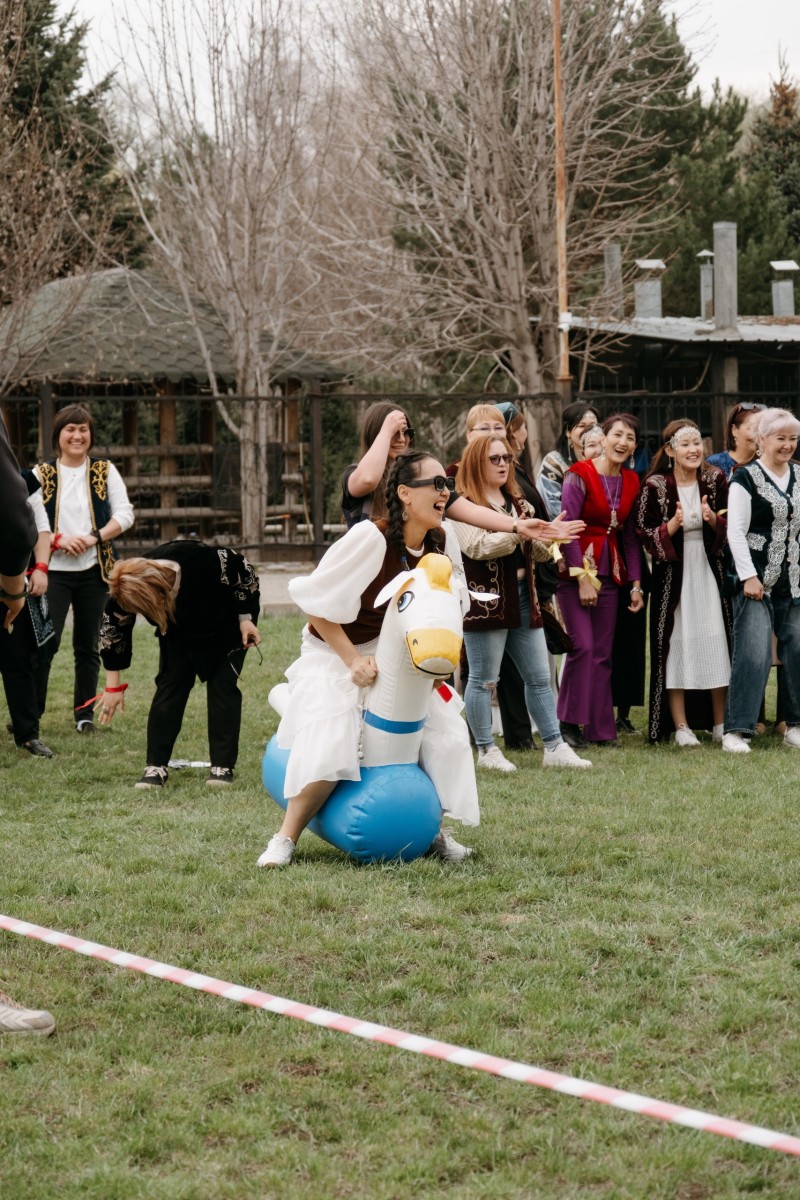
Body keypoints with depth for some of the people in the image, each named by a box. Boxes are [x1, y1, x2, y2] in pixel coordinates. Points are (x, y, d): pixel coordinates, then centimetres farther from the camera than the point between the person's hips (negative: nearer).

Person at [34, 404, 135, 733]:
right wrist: (58, 540, -17)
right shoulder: (41, 473, 2)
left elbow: (125, 514, 0)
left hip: (94, 570, 2)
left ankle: (84, 714, 17)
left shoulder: (105, 471, 5)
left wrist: (94, 538, -14)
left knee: (88, 645, 9)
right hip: (53, 570, -2)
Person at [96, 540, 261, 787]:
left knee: (222, 685, -10)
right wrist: (113, 686, -9)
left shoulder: (201, 561, -43)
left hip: (226, 623, -3)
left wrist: (246, 617, -16)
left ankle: (223, 767, -4)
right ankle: (156, 767, -5)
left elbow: (242, 568, -23)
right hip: (180, 630, 3)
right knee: (169, 685, -8)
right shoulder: (128, 589, -31)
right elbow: (112, 629, -14)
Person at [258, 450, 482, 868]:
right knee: (330, 743, -26)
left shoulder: (442, 543, -8)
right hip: (335, 650, -6)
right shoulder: (370, 538, -26)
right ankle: (286, 838, -14)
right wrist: (353, 660, -23)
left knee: (445, 727, -7)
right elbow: (317, 603, -19)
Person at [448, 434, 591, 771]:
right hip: (486, 600, -7)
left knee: (539, 677, 6)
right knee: (483, 679, 0)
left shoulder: (516, 501, 18)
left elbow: (540, 552, 16)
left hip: (522, 596, 7)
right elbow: (478, 546, -21)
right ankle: (486, 750, 9)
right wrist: (518, 531, -30)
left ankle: (555, 747, 10)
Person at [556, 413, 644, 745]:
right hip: (576, 570, -6)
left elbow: (630, 537, 13)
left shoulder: (631, 482, 9)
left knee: (603, 653, 6)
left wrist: (635, 584, 7)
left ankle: (599, 728, 10)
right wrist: (582, 578, -16)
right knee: (583, 644, -15)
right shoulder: (579, 475, -9)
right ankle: (568, 722, -6)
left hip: (610, 573, 6)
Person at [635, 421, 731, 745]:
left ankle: (720, 724, 12)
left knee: (716, 644, 3)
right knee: (676, 645, -2)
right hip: (672, 575, -2)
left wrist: (713, 520, -15)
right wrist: (673, 524, -22)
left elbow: (732, 528, 6)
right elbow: (644, 534, -5)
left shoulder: (715, 480, 1)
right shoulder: (655, 486, -6)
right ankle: (680, 726, 5)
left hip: (710, 571, 2)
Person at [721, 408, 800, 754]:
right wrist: (748, 576, -15)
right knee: (753, 653, -11)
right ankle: (736, 730, -7)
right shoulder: (746, 478, -5)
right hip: (757, 582, -6)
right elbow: (736, 532, -9)